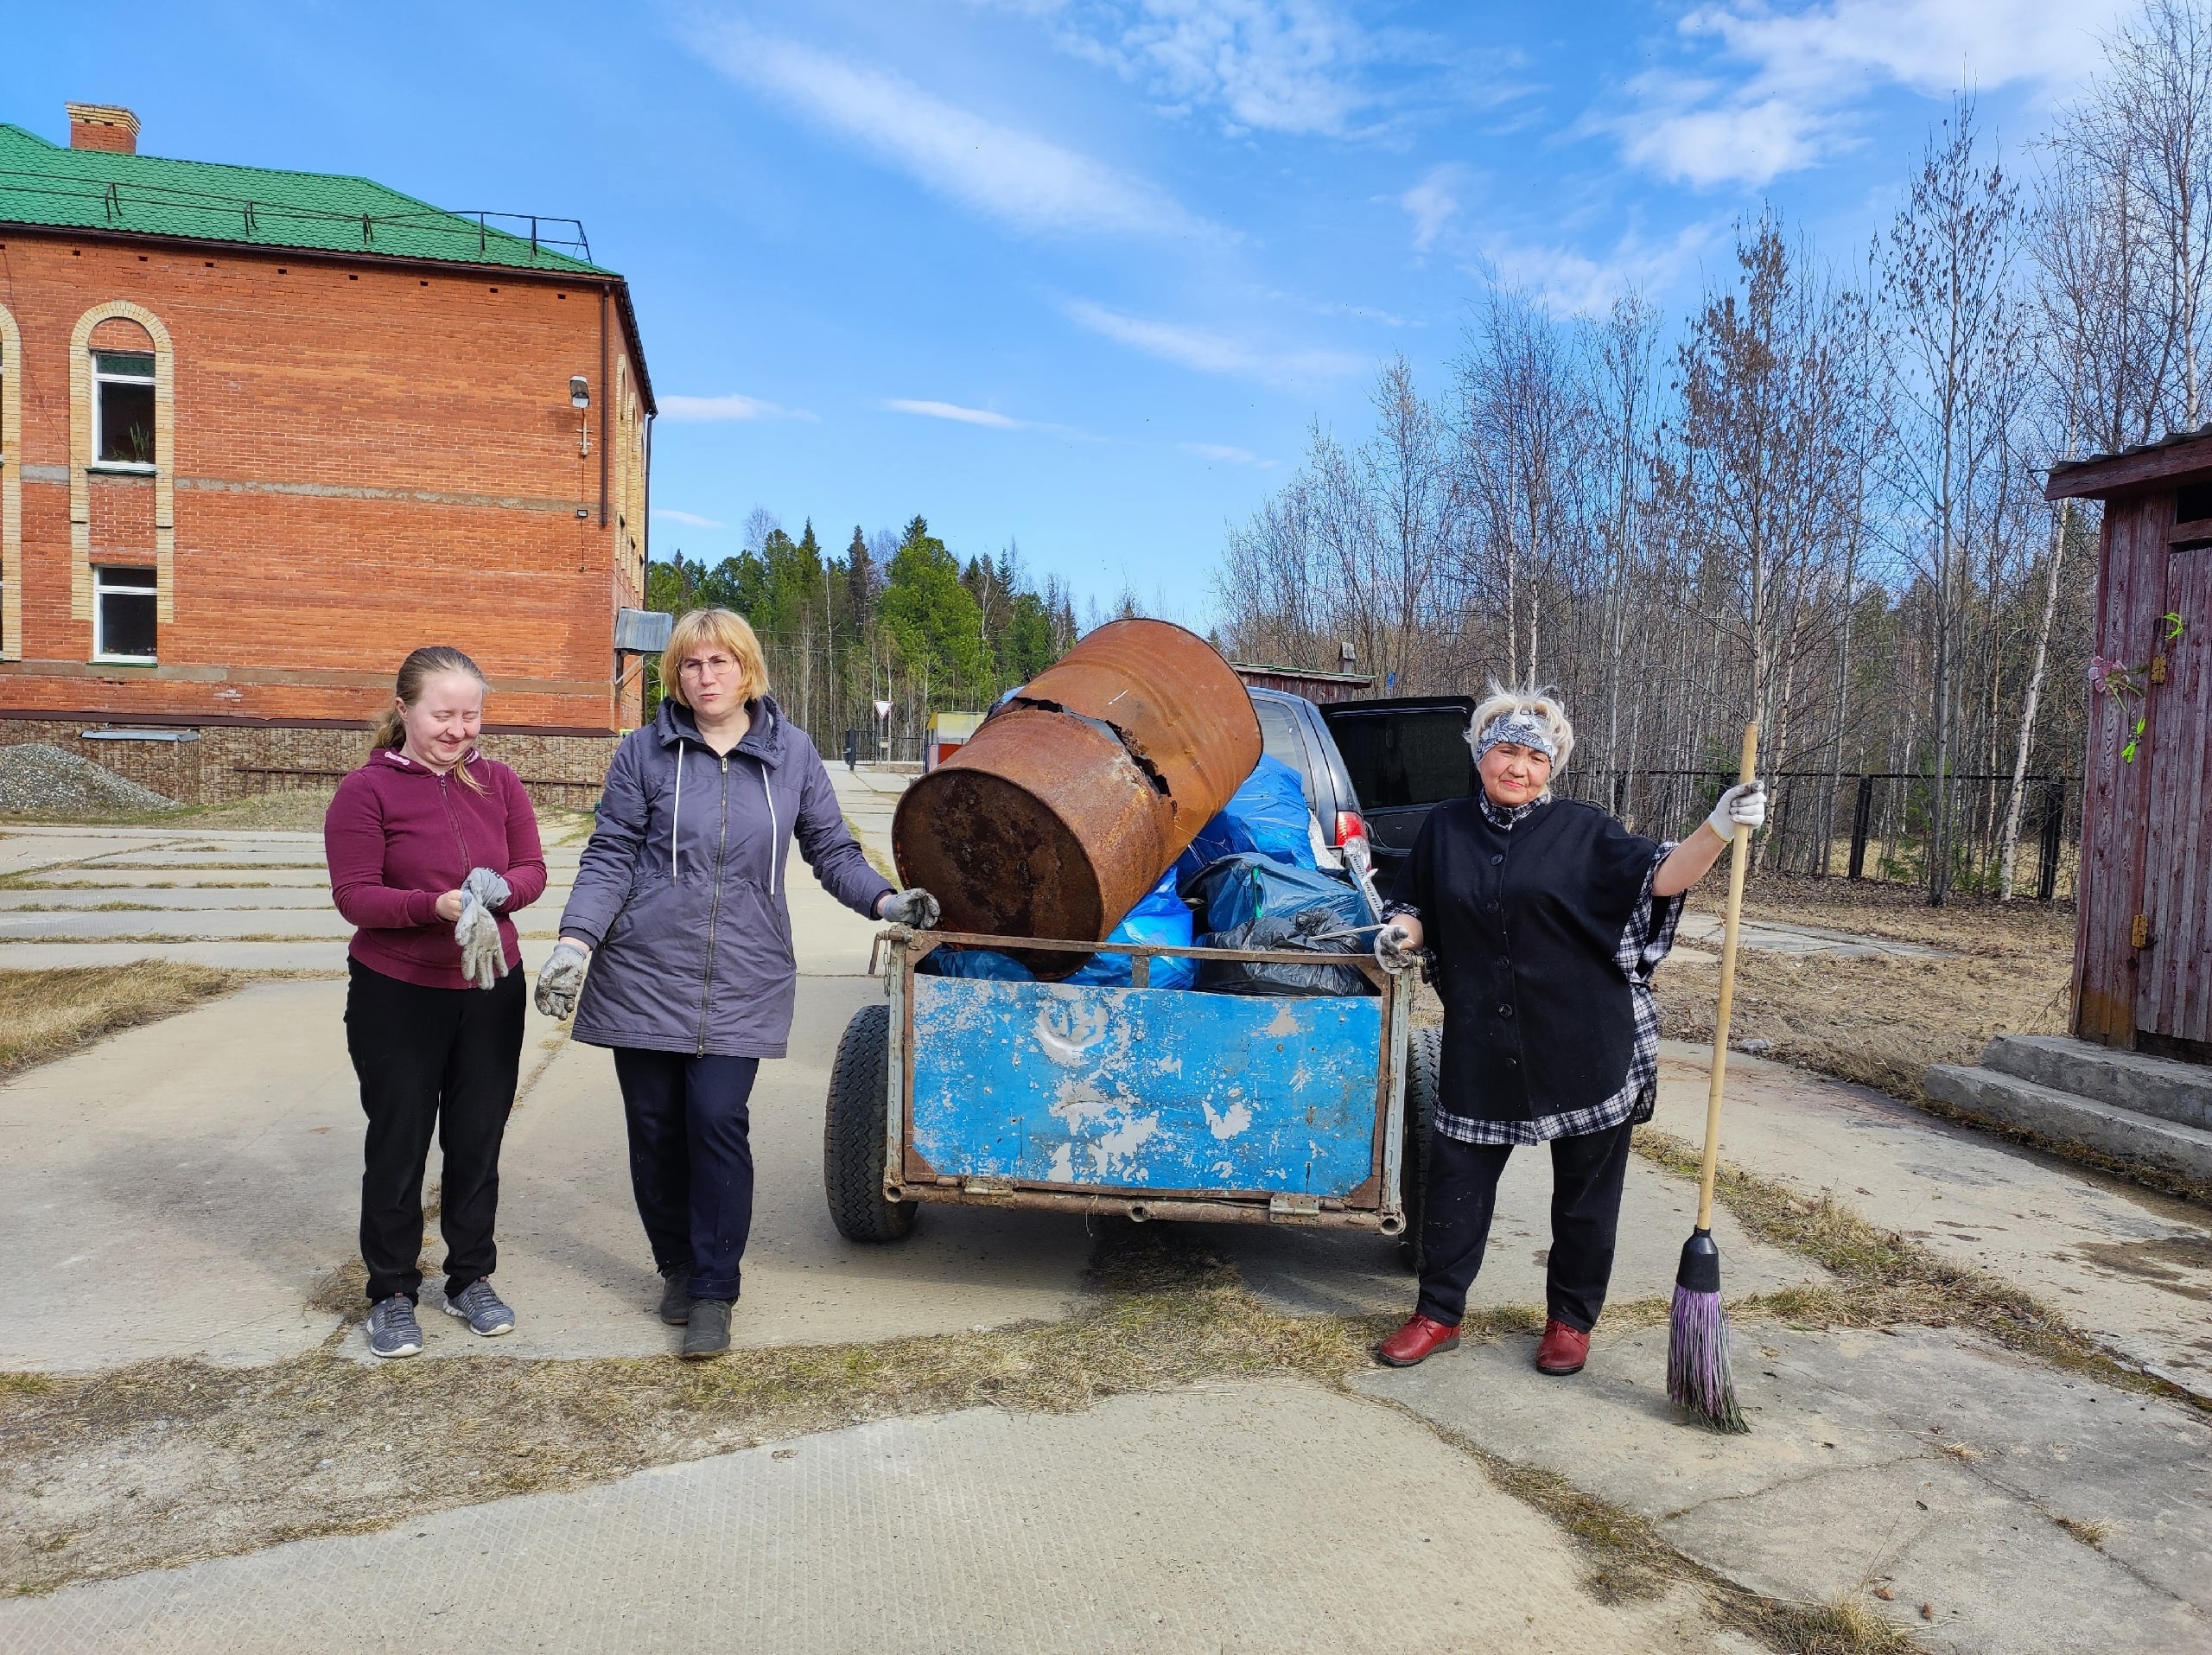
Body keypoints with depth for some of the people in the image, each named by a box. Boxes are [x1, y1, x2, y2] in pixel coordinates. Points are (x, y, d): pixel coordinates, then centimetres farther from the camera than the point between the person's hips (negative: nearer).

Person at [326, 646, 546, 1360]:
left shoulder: (498, 782, 2)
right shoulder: (367, 789, -9)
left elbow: (532, 868, 2)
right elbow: (353, 894, -13)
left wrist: (501, 889, -21)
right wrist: (433, 905, -30)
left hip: (491, 989, 3)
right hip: (396, 996, -3)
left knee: (478, 1139, 13)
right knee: (399, 1144, 8)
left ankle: (472, 1279, 29)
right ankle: (391, 1294, 24)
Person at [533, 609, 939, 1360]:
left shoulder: (791, 751, 4)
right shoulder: (644, 752, 2)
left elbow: (831, 848, 10)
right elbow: (610, 858, 2)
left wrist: (885, 900, -6)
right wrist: (575, 940, -11)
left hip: (741, 982, -1)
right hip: (644, 972, 1)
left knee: (718, 1122, -9)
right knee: (656, 1127, 7)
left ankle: (713, 1292, 6)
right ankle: (678, 1268, 29)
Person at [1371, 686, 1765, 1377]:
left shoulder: (1582, 831, -2)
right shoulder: (1445, 829, 6)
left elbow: (1660, 877, -9)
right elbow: (1415, 907, 14)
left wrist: (1719, 829, -24)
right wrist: (1400, 934, -8)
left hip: (1583, 1047, -2)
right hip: (1481, 1046, 2)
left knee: (1585, 1185, 9)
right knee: (1456, 1176, 7)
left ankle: (1571, 1320, 27)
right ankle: (1438, 1314, 22)